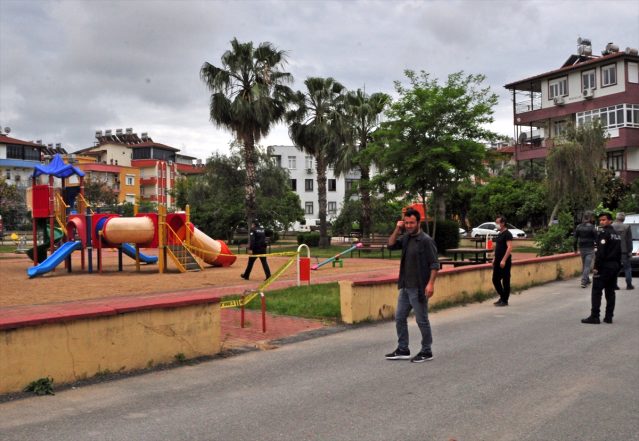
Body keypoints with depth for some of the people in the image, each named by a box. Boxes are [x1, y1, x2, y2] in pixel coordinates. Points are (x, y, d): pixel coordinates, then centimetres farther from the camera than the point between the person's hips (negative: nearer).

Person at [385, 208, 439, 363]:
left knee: (422, 320, 3)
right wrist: (397, 230, -3)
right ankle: (403, 350, 23)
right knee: (400, 318, 12)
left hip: (419, 288, -8)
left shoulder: (426, 240, -14)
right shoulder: (406, 238, 8)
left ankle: (426, 351, 17)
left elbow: (434, 264, -15)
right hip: (405, 287, 8)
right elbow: (391, 245, 9)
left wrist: (431, 283, -23)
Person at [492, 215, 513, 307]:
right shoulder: (499, 234, 15)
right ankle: (502, 297, 24)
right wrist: (494, 258, 17)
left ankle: (505, 301, 6)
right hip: (498, 261, 9)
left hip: (505, 262, -9)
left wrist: (504, 260, -25)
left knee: (505, 281, 0)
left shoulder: (507, 234, -12)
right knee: (495, 280, 11)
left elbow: (509, 248, -20)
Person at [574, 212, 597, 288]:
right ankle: (584, 281, -13)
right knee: (587, 265, -4)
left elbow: (575, 238, 6)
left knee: (584, 265, 18)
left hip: (581, 248, 5)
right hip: (590, 249, -5)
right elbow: (596, 238, -10)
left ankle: (587, 280, 30)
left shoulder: (578, 227, 3)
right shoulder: (592, 227, -11)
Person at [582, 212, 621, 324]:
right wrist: (618, 266, 19)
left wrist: (596, 267, -18)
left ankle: (594, 316, -8)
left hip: (604, 266, -9)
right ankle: (608, 317, 11)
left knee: (596, 291, -6)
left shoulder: (604, 233, -13)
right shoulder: (616, 235, 16)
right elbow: (619, 252, 18)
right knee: (610, 292, 10)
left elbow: (600, 252, -19)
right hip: (615, 266, 9)